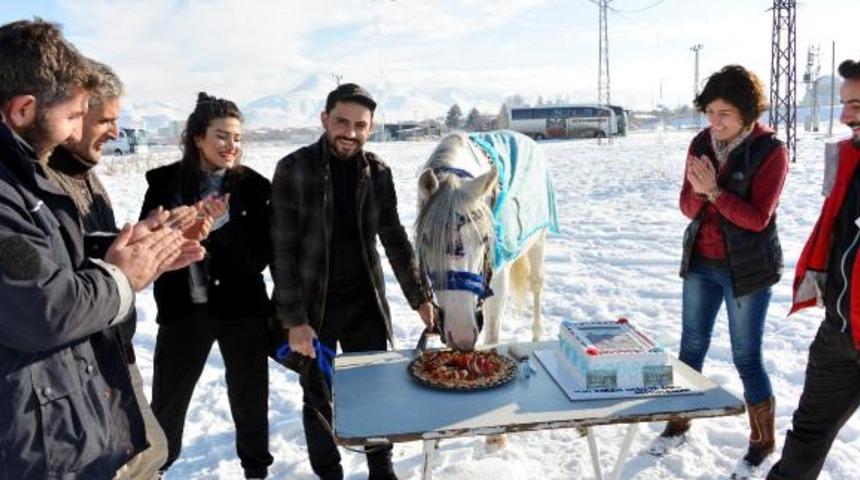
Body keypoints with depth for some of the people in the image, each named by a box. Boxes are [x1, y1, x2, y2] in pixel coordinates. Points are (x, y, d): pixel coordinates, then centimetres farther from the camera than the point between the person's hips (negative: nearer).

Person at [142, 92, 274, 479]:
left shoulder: (253, 186, -6)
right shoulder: (165, 181, -3)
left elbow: (259, 258, -8)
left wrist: (223, 223, -22)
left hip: (242, 308, 0)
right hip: (182, 309, 1)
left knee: (250, 400, 14)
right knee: (166, 401, 15)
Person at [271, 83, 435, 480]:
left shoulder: (378, 172, -1)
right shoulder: (294, 169, -11)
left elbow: (395, 240, 7)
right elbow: (282, 249, -12)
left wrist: (420, 299, 6)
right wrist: (294, 320, -15)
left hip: (366, 303, 3)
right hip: (313, 307, -2)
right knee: (318, 400, 11)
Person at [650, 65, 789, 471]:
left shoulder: (770, 151, -12)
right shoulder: (702, 143, 1)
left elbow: (757, 218, -17)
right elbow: (688, 207, -1)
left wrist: (715, 192, -27)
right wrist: (699, 192, -22)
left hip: (747, 269, -4)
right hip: (701, 262, 5)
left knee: (747, 358, 3)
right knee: (691, 347, 14)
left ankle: (763, 440, 24)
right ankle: (679, 422, 30)